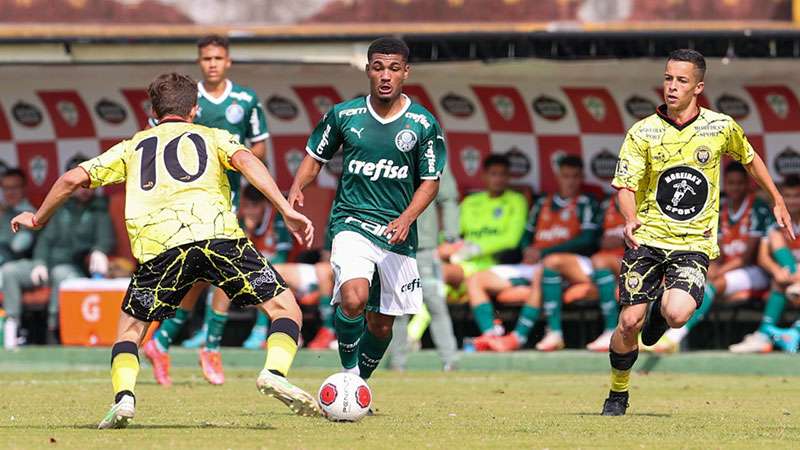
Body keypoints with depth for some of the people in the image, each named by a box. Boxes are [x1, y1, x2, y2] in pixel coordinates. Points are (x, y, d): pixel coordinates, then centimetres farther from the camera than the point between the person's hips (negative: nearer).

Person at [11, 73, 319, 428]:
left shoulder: (133, 146, 31)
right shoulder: (214, 137, 26)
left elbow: (73, 178, 24)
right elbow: (245, 161, 5)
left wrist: (38, 219, 39)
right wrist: (286, 210, -4)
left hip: (158, 246, 1)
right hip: (217, 233, -1)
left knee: (130, 328, 20)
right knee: (284, 308, 7)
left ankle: (124, 397, -6)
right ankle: (275, 372, -20)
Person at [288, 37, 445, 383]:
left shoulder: (424, 124, -2)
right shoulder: (343, 115, -1)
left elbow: (430, 182, 4)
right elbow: (315, 156, 13)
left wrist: (407, 218, -13)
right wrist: (296, 189, -7)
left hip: (397, 231, 2)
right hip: (351, 223, -2)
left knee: (381, 324, 8)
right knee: (353, 299, -28)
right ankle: (348, 373, -6)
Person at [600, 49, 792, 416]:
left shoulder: (721, 127, -1)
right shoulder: (642, 133, -4)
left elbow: (749, 159, 19)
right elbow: (625, 186, -9)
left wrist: (777, 201, 25)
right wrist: (631, 219, -29)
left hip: (694, 243, -1)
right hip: (647, 238, 1)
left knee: (676, 314, -24)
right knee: (629, 321, -8)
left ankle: (663, 305, 16)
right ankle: (617, 395, 18)